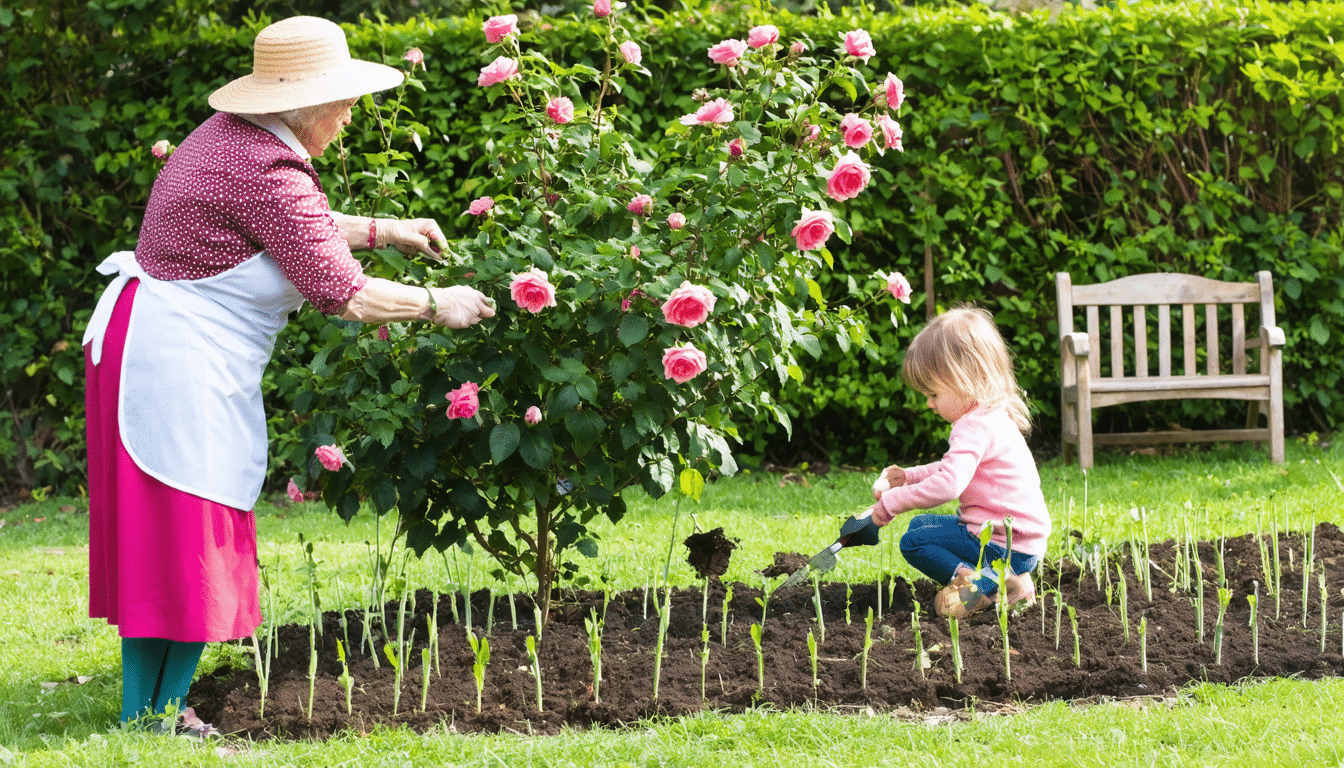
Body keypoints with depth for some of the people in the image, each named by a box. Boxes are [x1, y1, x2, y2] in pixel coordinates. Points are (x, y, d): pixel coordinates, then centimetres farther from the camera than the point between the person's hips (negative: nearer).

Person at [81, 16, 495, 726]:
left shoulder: (229, 135, 11)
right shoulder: (269, 173, -20)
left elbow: (296, 227, 30)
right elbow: (342, 293, -18)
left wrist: (383, 231, 28)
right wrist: (435, 304, -5)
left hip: (140, 340, 10)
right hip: (179, 362, -10)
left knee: (155, 546, 13)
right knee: (189, 542, -5)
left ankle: (143, 714, 17)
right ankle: (159, 720, -1)